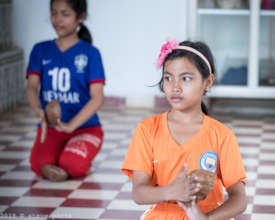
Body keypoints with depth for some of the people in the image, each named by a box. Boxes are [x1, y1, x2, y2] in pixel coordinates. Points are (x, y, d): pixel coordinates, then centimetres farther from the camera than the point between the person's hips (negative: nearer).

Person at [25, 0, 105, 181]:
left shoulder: (90, 53, -2)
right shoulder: (40, 50, 7)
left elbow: (98, 97, -11)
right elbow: (32, 86, -5)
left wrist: (71, 125, -27)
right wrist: (39, 111, -29)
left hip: (85, 126, -1)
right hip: (51, 128, 1)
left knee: (73, 165, -30)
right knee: (39, 164, -30)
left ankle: (83, 155, 2)